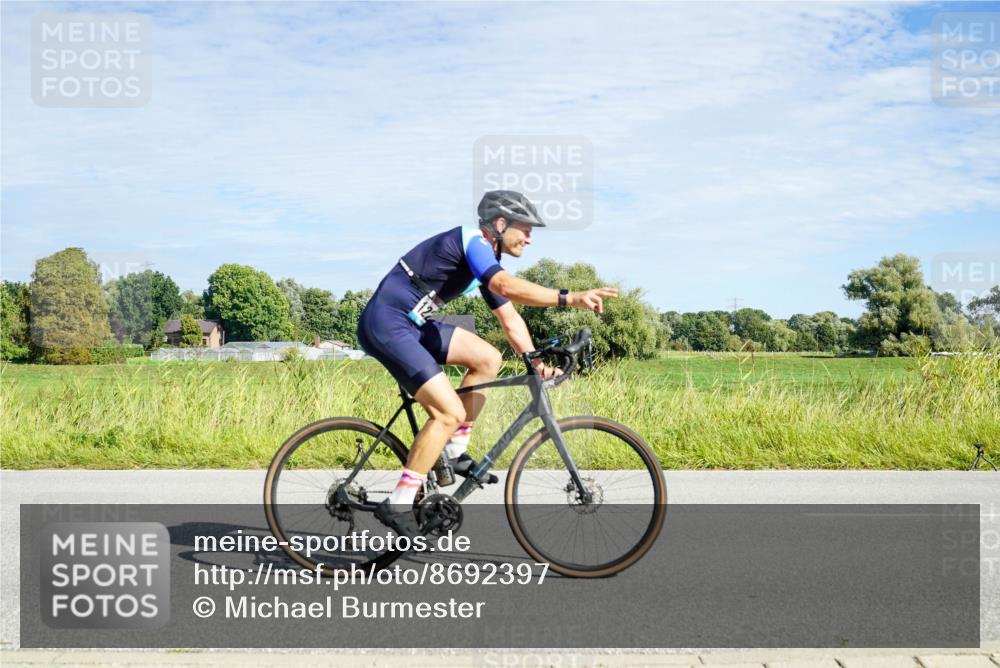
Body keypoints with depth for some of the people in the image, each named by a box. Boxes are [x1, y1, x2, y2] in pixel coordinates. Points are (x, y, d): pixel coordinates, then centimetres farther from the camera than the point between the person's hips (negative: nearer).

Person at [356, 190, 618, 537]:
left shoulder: (486, 258, 15)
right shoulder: (472, 241, -15)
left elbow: (509, 319, 16)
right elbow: (508, 287, -32)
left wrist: (537, 361, 4)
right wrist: (570, 298, -35)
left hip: (413, 324, 10)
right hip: (385, 324, -10)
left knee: (488, 359, 5)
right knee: (450, 413, -15)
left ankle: (453, 451, 13)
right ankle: (398, 504, -10)